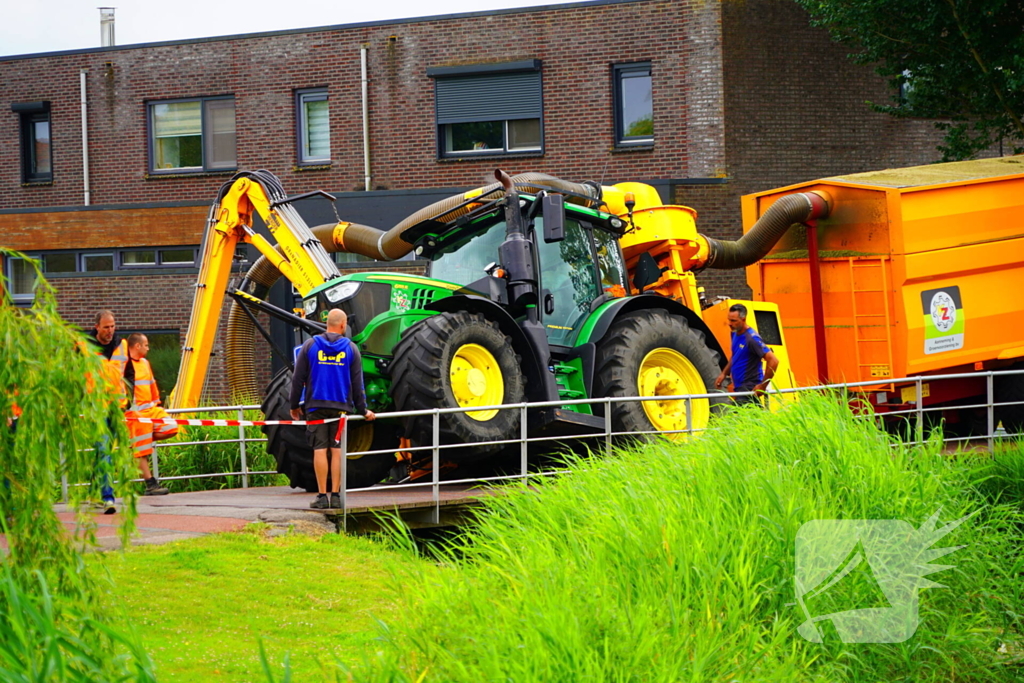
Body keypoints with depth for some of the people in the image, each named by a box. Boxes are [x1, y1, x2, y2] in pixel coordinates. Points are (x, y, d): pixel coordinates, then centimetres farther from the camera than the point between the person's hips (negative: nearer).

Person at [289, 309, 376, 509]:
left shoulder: (310, 345, 3)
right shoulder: (351, 349, 3)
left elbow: (298, 378, 4)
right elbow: (357, 383, 5)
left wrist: (294, 405, 12)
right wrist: (362, 410, 12)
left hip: (316, 406, 0)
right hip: (341, 406, 0)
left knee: (319, 450, -1)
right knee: (337, 450, 3)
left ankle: (322, 496, -3)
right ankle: (336, 496, 0)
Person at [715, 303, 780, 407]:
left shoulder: (751, 338, -19)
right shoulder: (735, 334, 9)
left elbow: (773, 360, -23)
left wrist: (763, 386, -20)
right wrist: (724, 374, 13)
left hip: (750, 389, -9)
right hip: (739, 388, 9)